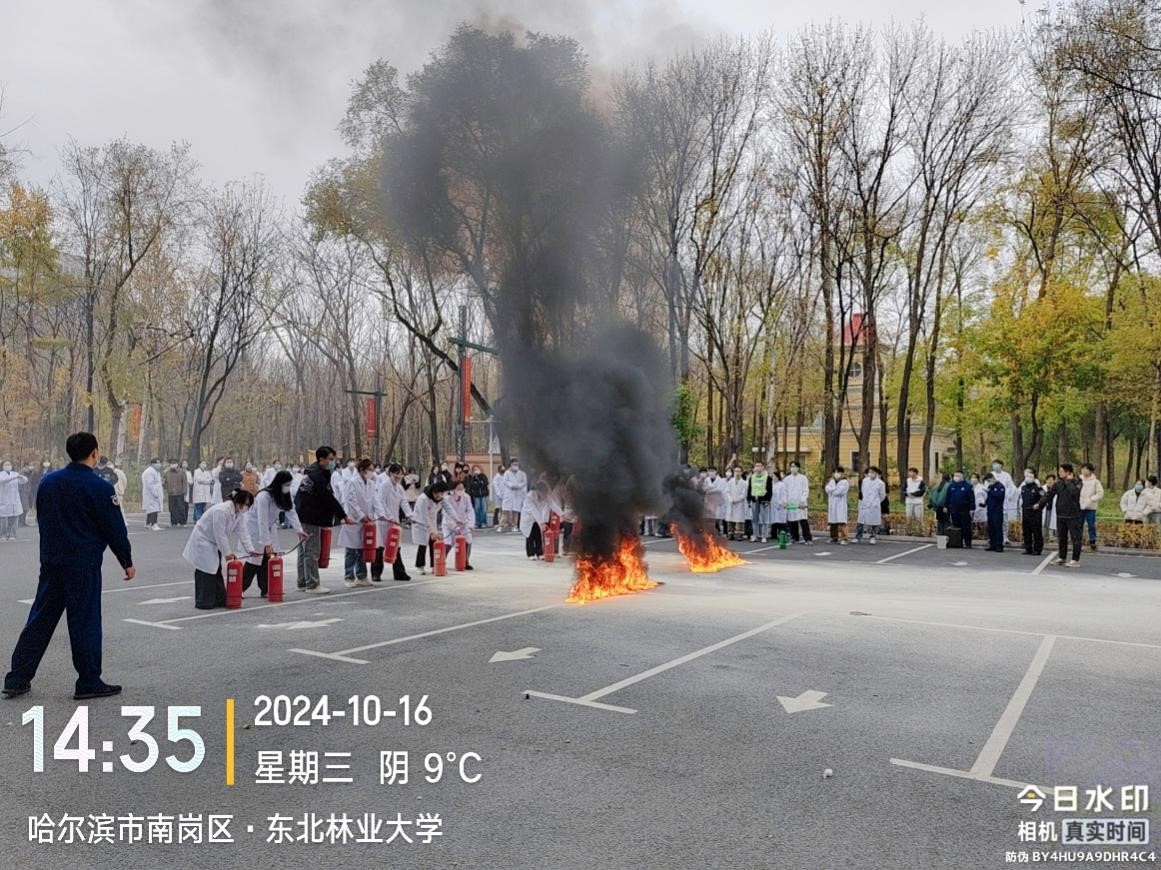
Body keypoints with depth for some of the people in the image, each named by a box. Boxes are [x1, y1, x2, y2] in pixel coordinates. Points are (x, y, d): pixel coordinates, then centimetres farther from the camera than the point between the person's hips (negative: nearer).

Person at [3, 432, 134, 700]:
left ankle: (17, 680, 17)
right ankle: (89, 683, 9)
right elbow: (115, 529, -10)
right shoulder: (98, 487, -13)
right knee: (85, 622, 1)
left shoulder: (47, 483, 7)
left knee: (40, 618, 14)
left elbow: (42, 520, 16)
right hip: (84, 564, -6)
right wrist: (127, 562, 0)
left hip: (50, 562, 6)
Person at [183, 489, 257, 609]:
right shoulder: (221, 511, -31)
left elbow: (243, 532, -5)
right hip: (202, 541, -9)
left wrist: (250, 550, -15)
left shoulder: (240, 513, -4)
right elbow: (220, 535, -28)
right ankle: (203, 603, -1)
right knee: (205, 572, -8)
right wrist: (227, 553, -22)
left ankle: (219, 600, 17)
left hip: (214, 544, 9)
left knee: (216, 571, 11)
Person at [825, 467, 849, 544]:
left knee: (841, 522, -12)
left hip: (840, 505, -5)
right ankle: (834, 537, 11)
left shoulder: (845, 482, 0)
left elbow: (839, 491, -12)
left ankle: (843, 538, -13)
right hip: (832, 504, 5)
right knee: (833, 522, 4)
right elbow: (827, 489, 4)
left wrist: (831, 491, 0)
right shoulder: (832, 481, 18)